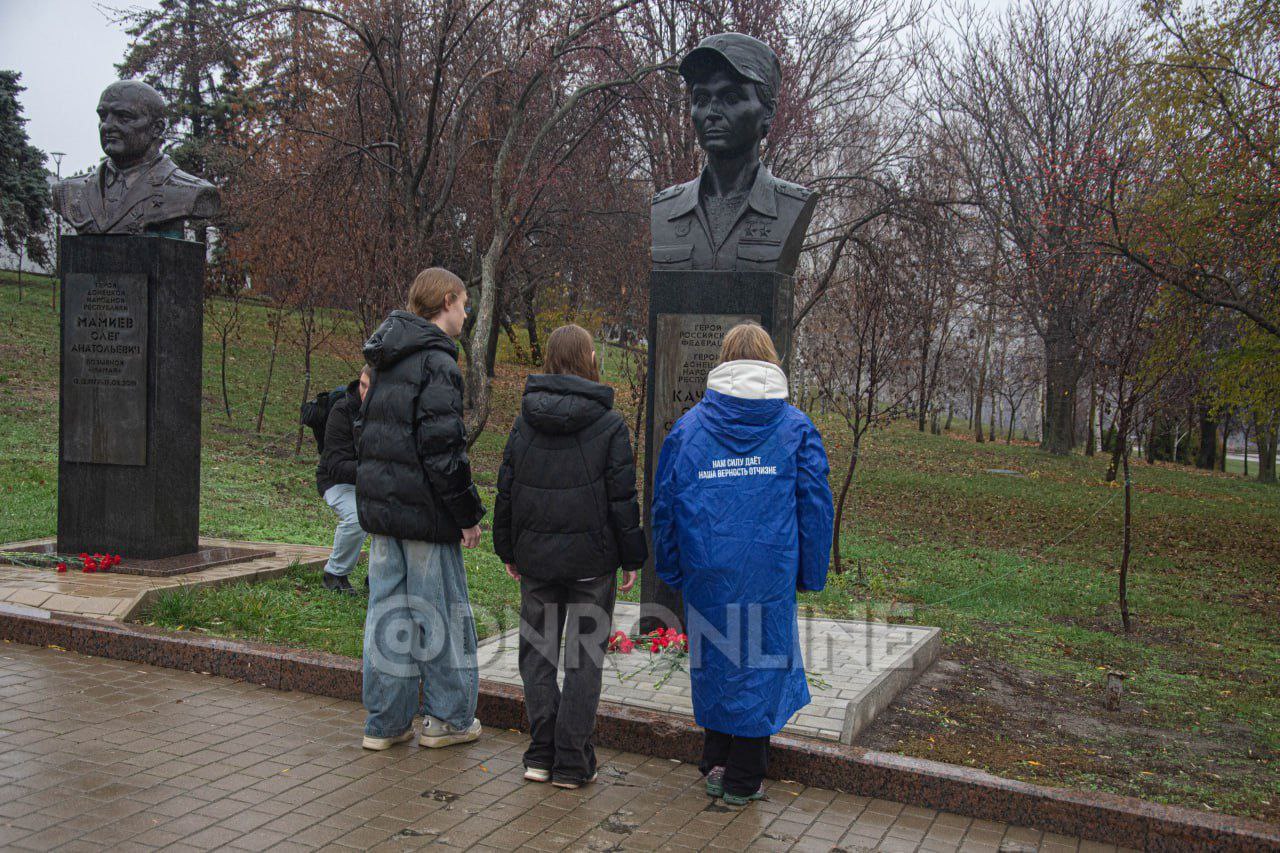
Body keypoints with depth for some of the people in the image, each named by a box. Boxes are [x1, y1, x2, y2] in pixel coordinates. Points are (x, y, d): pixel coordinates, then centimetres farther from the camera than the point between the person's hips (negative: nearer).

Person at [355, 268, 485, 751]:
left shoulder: (385, 361, 15)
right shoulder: (436, 361, -14)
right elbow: (443, 446, -20)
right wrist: (469, 513, -14)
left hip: (379, 506, 8)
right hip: (423, 510, -8)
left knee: (387, 610, 11)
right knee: (443, 610, 4)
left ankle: (385, 721, 18)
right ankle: (448, 717, 16)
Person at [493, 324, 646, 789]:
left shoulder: (524, 423, 2)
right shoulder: (610, 425, -8)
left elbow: (506, 490, 6)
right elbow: (623, 499, -7)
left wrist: (508, 550, 16)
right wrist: (632, 558, 1)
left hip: (536, 558, 3)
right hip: (591, 560, -3)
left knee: (537, 652, 13)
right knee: (584, 657, 6)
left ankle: (541, 754, 15)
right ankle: (571, 761, 9)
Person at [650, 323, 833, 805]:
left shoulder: (688, 427, 3)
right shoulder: (796, 427, 1)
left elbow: (664, 503, 6)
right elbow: (816, 505, 2)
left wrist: (671, 568, 15)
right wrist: (811, 573, 9)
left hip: (708, 571, 1)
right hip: (770, 572, -1)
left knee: (715, 661, 16)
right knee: (761, 662, 9)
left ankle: (715, 764, 22)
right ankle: (743, 780, 17)